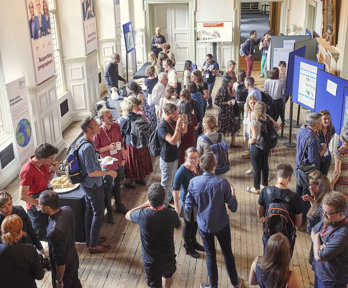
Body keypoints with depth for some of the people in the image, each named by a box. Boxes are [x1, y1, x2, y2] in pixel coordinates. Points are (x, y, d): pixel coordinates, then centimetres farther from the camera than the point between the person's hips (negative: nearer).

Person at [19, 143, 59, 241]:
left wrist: (53, 170, -8)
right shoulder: (27, 171, -30)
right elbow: (23, 196, -28)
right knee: (40, 235, 10)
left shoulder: (44, 164, -7)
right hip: (35, 208, -8)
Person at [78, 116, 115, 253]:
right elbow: (92, 172, -28)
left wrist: (100, 162, 15)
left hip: (86, 184, 10)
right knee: (98, 215, 4)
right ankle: (93, 245, 16)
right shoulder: (88, 147, -30)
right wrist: (108, 172, -18)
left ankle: (90, 239, 38)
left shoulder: (82, 142, 2)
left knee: (89, 211, 22)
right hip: (93, 185, -10)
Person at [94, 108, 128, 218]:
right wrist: (108, 147, -25)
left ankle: (119, 205, 43)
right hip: (107, 165, -5)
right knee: (107, 188, 10)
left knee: (117, 185, 24)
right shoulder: (98, 132, -20)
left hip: (119, 163, 5)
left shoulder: (116, 126, -5)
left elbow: (121, 143, 5)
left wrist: (123, 158, 4)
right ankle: (109, 211, 26)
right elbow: (95, 149, -12)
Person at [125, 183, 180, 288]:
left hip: (150, 261, -2)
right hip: (168, 258, 2)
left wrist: (144, 205, 1)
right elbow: (178, 225, 2)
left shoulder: (142, 215, -27)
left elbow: (127, 215, -3)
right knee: (168, 275, 33)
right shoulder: (171, 214, -24)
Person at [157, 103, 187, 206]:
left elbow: (184, 131, 13)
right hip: (167, 159, -9)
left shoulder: (173, 122, 0)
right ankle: (164, 204, 17)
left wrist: (185, 122, -7)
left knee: (171, 180, 26)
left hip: (174, 156, 9)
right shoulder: (162, 126, -27)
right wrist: (178, 126, -39)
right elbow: (173, 141, -36)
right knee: (166, 183, 5)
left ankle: (169, 197, 45)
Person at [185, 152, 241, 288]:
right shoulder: (222, 182, -22)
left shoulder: (193, 182, -17)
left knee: (210, 255, 19)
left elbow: (188, 208, -9)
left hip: (204, 226, 1)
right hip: (222, 225, -1)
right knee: (227, 253, 21)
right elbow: (233, 208, -15)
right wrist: (233, 193, 2)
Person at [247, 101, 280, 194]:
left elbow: (255, 137, -34)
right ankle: (265, 185, 39)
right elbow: (278, 127, 3)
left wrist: (250, 141, -13)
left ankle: (256, 188, 25)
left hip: (256, 147, -6)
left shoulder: (254, 122, -27)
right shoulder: (267, 118, -6)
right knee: (265, 166, 22)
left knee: (256, 169, 9)